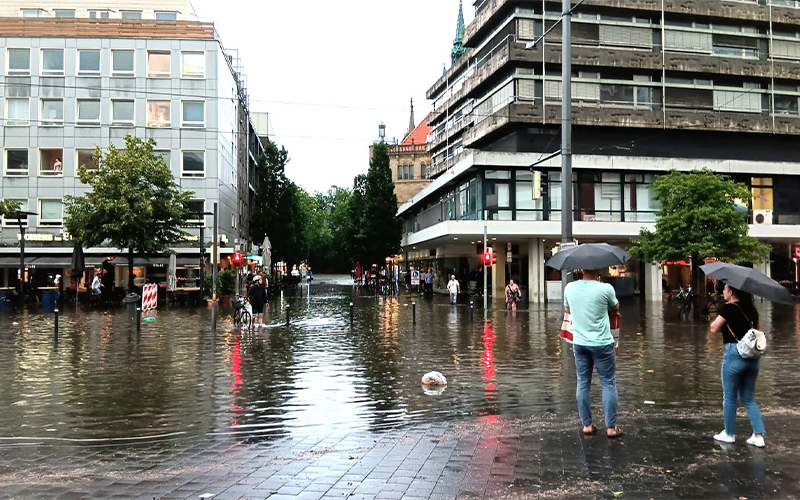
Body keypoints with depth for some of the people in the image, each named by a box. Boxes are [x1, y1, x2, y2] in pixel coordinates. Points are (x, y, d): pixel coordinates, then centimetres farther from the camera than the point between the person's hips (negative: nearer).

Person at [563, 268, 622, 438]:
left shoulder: (569, 288, -3)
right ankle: (611, 427, 10)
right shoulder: (605, 288, -15)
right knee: (608, 384, 7)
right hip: (602, 344, -4)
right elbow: (615, 308, 5)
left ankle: (587, 424, 17)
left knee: (583, 384, 11)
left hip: (579, 343, 4)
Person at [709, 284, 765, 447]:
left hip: (734, 353, -7)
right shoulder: (751, 309, 10)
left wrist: (715, 321, 9)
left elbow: (714, 329, -7)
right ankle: (759, 435, 8)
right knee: (748, 398, 15)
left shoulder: (728, 308, -10)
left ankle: (728, 434, 19)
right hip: (752, 356, 7)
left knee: (729, 397, 8)